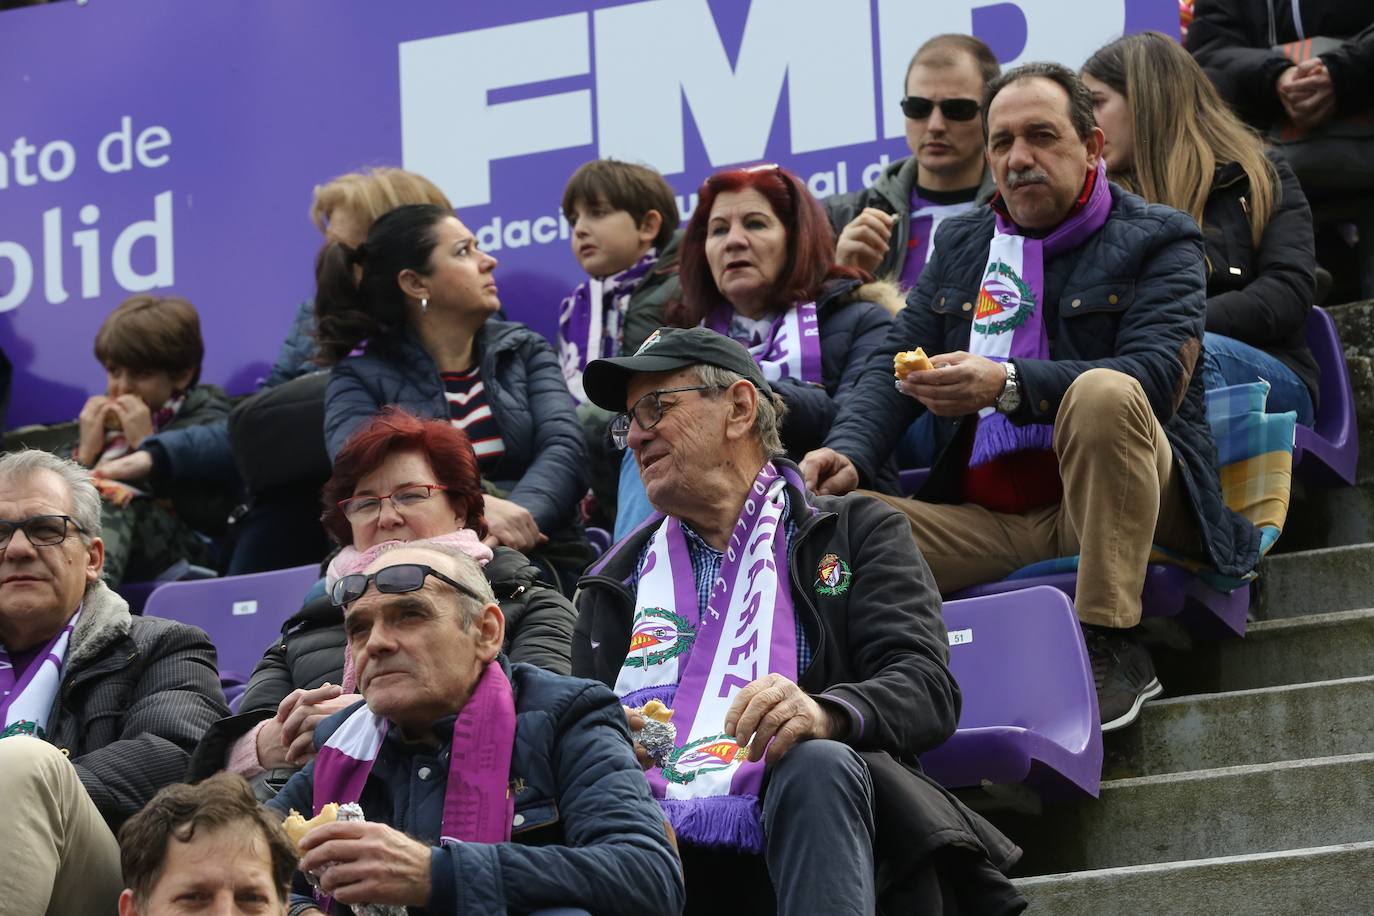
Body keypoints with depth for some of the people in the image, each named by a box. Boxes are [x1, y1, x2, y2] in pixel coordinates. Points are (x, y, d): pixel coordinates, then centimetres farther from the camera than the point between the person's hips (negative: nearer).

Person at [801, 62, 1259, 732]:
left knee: (1103, 395, -37)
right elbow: (896, 362, 14)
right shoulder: (960, 243, 20)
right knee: (829, 522, -18)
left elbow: (1157, 373, -14)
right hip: (985, 519, 4)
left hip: (1111, 501, -4)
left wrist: (1009, 385, -28)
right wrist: (850, 451, -10)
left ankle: (1111, 648, -32)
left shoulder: (1158, 240, 4)